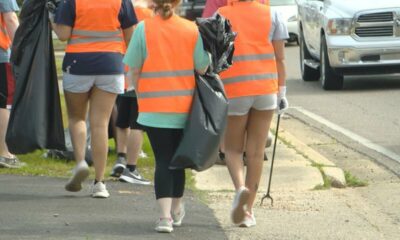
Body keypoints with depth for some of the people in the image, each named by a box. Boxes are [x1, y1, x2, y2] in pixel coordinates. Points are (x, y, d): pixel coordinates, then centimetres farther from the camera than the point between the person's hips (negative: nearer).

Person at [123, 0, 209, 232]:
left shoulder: (144, 28, -7)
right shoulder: (192, 29, -3)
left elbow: (134, 69, -3)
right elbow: (202, 68, 0)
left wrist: (139, 95, 12)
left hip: (154, 107, -2)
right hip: (184, 106, 2)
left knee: (163, 161, -1)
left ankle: (165, 215, -15)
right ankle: (176, 210, 33)